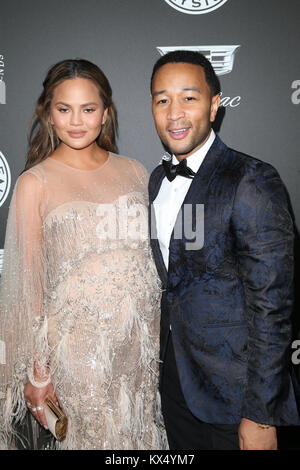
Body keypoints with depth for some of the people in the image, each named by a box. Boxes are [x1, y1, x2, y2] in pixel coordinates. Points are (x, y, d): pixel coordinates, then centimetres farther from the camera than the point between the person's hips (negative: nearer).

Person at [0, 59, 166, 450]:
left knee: (141, 433, 16)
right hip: (78, 342, -3)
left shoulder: (133, 171, 5)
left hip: (141, 339, 4)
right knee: (91, 435, 11)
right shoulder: (35, 183, -6)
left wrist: (158, 339, 9)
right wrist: (38, 371, -4)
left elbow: (153, 260, 10)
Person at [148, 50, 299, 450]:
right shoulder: (157, 180, 4)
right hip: (174, 378, 7)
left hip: (232, 390, -6)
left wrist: (260, 416, -17)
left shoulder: (252, 181, -19)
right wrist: (162, 355, 11)